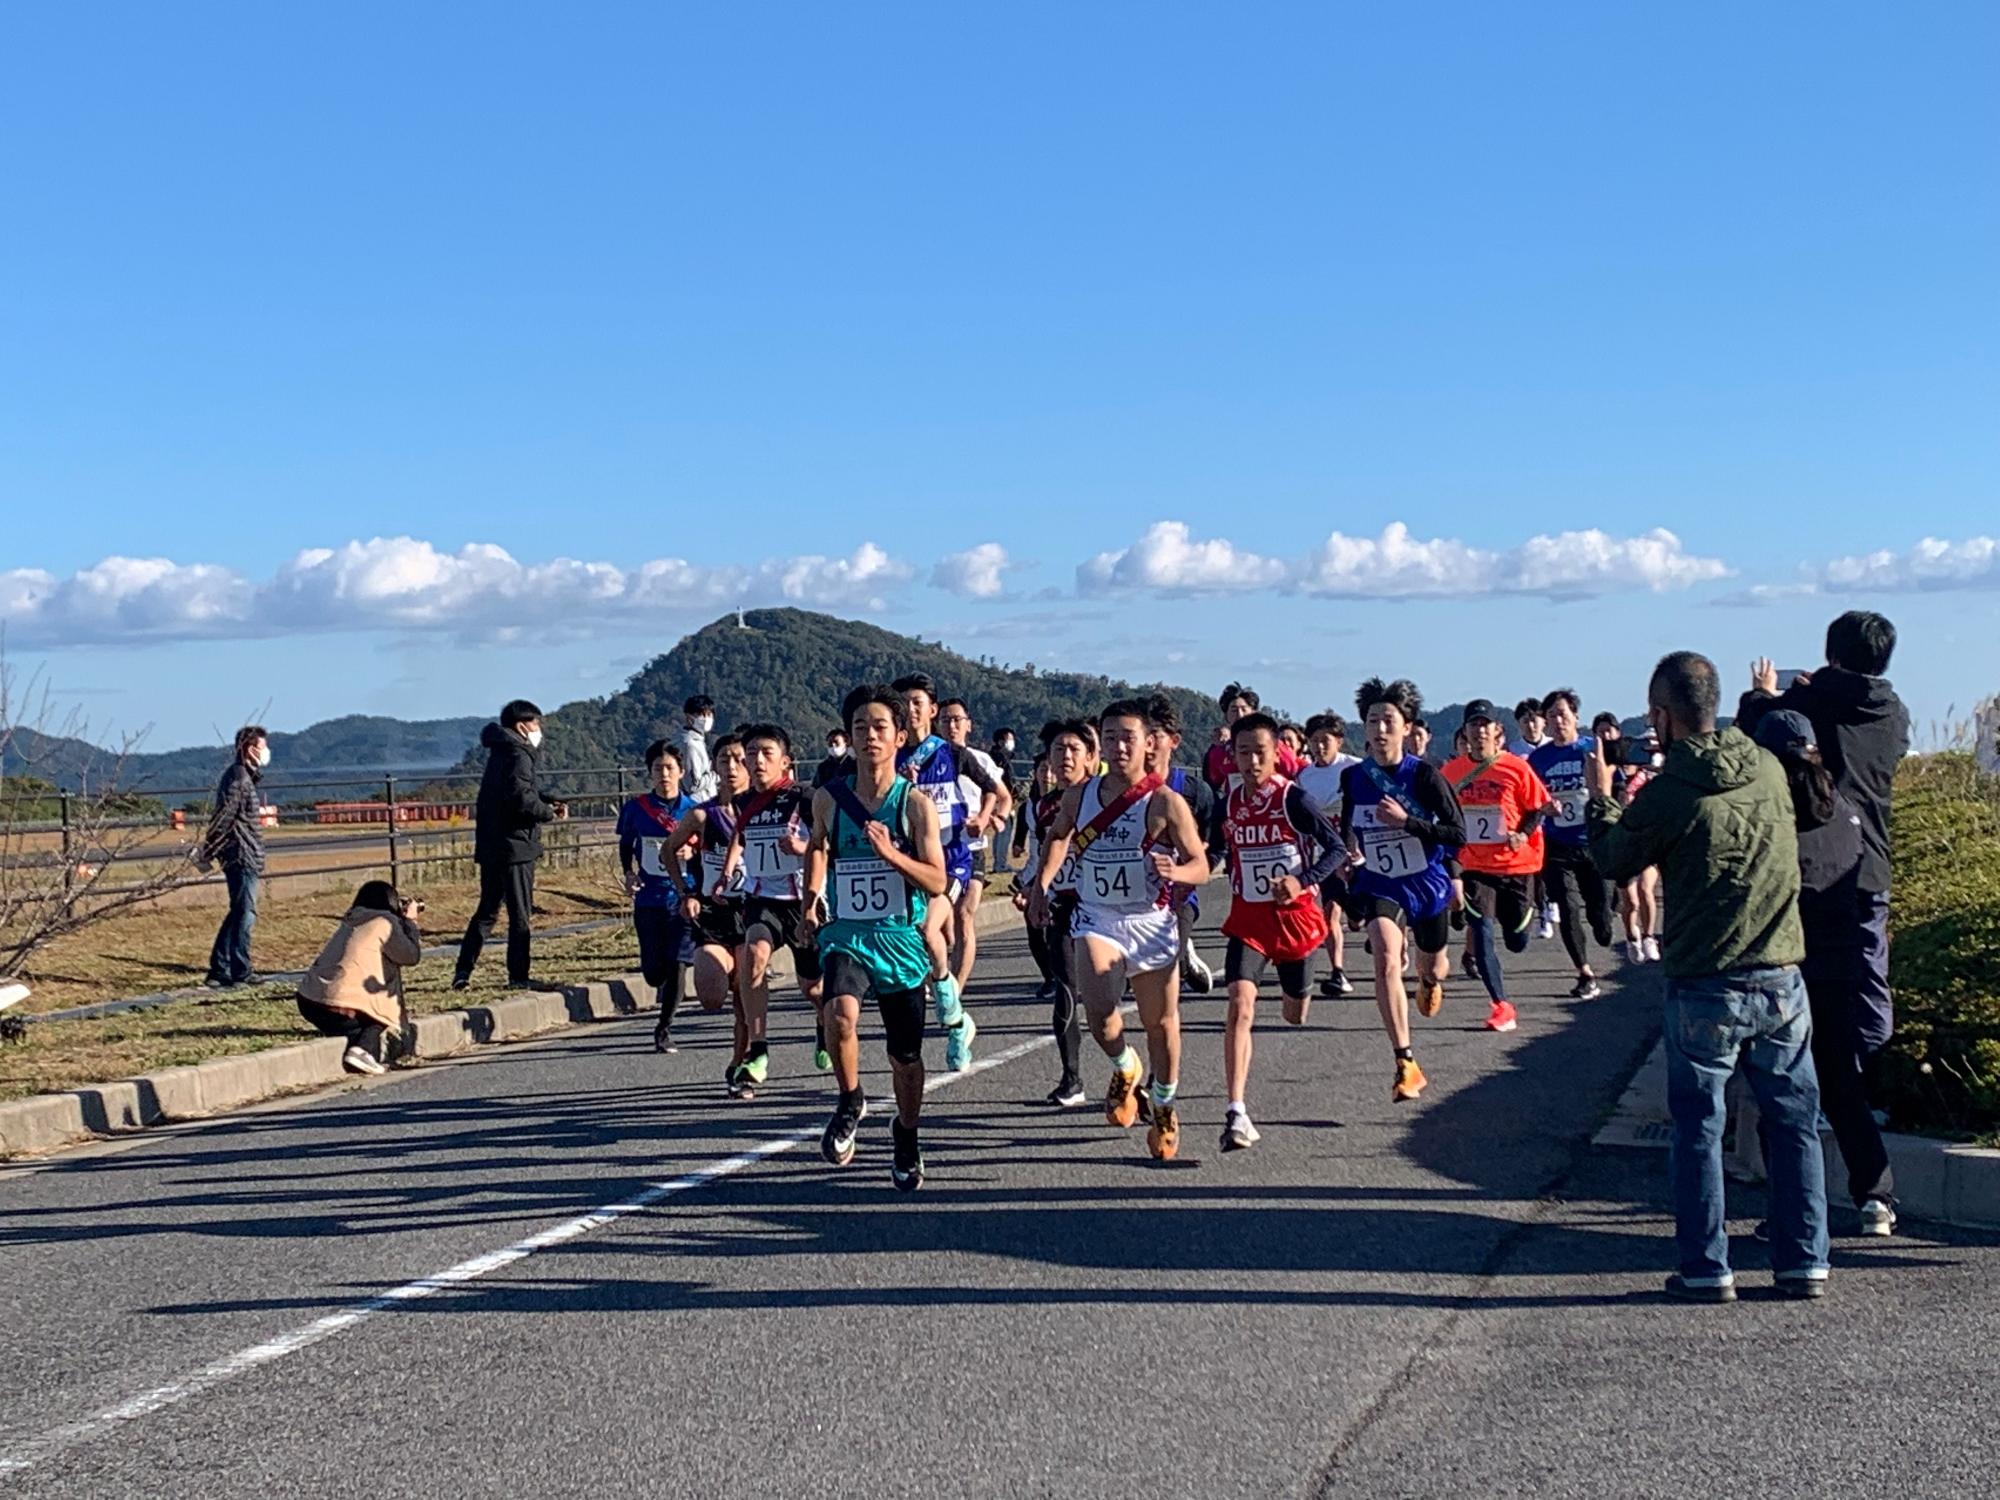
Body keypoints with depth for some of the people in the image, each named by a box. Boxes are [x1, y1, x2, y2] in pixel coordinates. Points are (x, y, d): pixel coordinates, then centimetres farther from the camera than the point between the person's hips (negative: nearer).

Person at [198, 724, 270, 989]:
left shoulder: (245, 776, 16)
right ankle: (240, 973, 1)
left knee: (238, 913, 14)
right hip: (241, 857, -10)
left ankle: (219, 971, 18)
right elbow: (222, 817, -19)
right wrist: (206, 853, -19)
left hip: (245, 857, 10)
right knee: (245, 915, -4)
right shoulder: (239, 778, -16)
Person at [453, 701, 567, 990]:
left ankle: (463, 971, 13)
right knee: (521, 915, -1)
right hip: (514, 845, -9)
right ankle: (518, 977, 2)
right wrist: (549, 813, -8)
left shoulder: (499, 753, 17)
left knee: (487, 911, 16)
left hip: (490, 846, 9)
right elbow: (521, 798, -24)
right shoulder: (518, 755, -13)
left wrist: (548, 802, 5)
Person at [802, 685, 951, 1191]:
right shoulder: (828, 798, 0)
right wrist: (812, 897, 14)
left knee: (906, 1057, 11)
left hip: (901, 938, 0)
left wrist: (890, 852, -23)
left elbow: (937, 883, -9)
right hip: (845, 932, 0)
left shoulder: (916, 804, -6)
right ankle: (850, 1103, -5)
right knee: (841, 1013, -31)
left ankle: (906, 1138, 37)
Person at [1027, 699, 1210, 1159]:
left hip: (1151, 922, -1)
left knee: (1161, 1023, 8)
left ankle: (1165, 1109, 32)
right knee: (1098, 1010, -21)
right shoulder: (1079, 796, 0)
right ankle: (1125, 1070, 12)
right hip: (1096, 919, 2)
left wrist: (1174, 872, -32)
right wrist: (1042, 882, 11)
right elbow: (1058, 835, 22)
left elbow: (1201, 866, -11)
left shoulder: (1165, 802, -12)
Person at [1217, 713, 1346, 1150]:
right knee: (1241, 1005, -19)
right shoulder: (1230, 803, 1)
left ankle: (1296, 991, 56)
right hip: (1247, 918, 2)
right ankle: (1237, 1114, -24)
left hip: (1295, 915, -2)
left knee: (1296, 1015, 15)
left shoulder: (1294, 799, -12)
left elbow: (1338, 848, -13)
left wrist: (1303, 880, -26)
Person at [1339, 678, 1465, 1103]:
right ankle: (1406, 1065, -22)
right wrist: (1349, 858, 10)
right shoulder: (1353, 778, -5)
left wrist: (1405, 821, -27)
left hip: (1426, 883, -1)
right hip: (1379, 886, 1)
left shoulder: (1424, 774, -15)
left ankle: (1429, 978, 62)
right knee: (1386, 961, -23)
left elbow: (1457, 834, -18)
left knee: (1432, 964, 20)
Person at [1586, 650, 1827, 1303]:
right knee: (1795, 1121, 12)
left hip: (1704, 989, -4)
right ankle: (1805, 1262, 16)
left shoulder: (1664, 797, -14)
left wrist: (1601, 800, 20)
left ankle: (1707, 1269, 11)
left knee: (1698, 1128, 8)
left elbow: (1613, 863, 2)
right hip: (1782, 981, 4)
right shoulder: (1769, 771, 0)